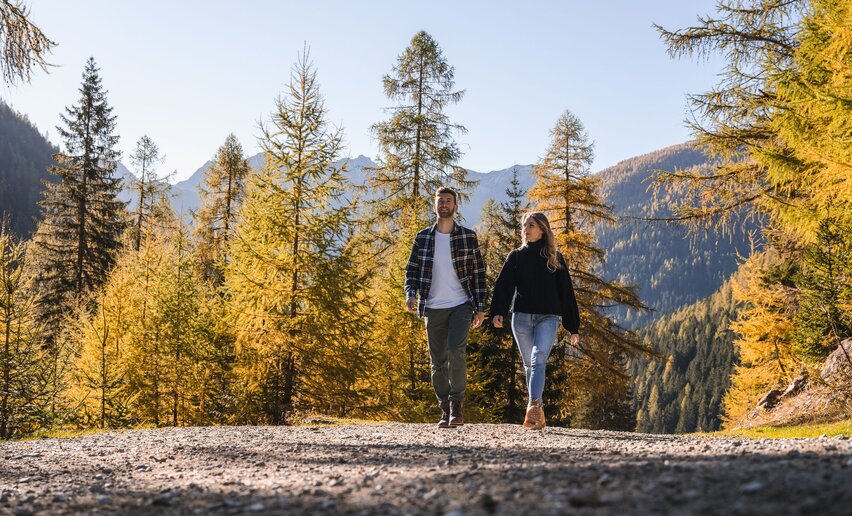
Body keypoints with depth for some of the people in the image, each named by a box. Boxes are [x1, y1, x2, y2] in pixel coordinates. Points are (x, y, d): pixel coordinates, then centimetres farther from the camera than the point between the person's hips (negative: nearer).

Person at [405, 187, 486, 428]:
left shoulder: (468, 236, 3)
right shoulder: (422, 237, 7)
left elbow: (479, 273, 4)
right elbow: (411, 269, 9)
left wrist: (480, 308, -1)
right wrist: (410, 294, -10)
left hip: (461, 305, -2)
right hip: (433, 308, 2)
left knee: (456, 352, -20)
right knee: (438, 361, 5)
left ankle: (457, 407, -10)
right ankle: (445, 412, 15)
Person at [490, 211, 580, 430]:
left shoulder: (554, 258, 9)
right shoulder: (516, 256, 11)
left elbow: (565, 291, 9)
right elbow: (503, 286, -1)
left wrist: (573, 327, 7)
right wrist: (497, 312, -19)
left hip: (548, 317, -2)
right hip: (521, 317, 2)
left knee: (538, 360, -21)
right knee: (529, 365, 7)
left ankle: (533, 407, -33)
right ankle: (538, 414, 17)